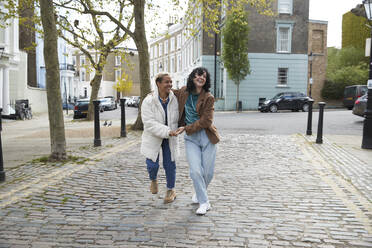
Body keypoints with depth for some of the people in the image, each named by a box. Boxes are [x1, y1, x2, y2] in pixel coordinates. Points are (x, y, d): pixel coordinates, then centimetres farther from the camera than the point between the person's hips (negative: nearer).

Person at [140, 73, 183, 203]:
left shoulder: (174, 99, -11)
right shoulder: (148, 101, -20)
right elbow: (149, 123, -25)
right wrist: (167, 132, -30)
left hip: (170, 137, 2)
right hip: (153, 137, -2)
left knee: (170, 164, 7)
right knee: (152, 165, -2)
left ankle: (171, 190, 30)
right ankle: (153, 180, 35)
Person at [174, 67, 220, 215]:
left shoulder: (209, 98, -7)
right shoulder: (184, 92, 4)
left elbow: (206, 121, -13)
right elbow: (174, 93, 28)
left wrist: (186, 128, -13)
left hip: (207, 137, -2)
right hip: (191, 138, 2)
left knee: (208, 172, 3)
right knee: (195, 170, -11)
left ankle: (200, 192, 35)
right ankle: (203, 202, 5)